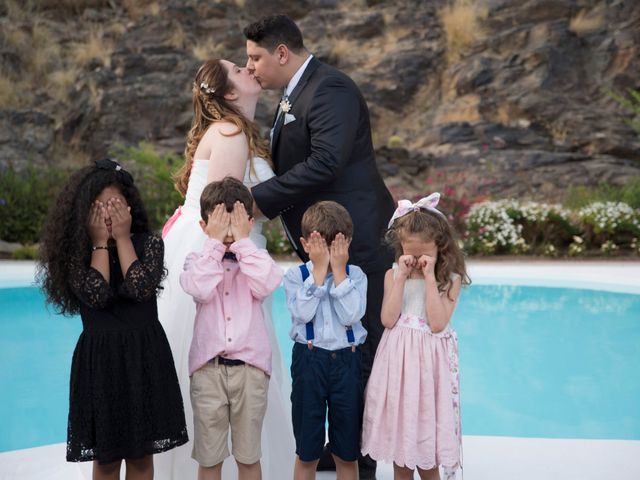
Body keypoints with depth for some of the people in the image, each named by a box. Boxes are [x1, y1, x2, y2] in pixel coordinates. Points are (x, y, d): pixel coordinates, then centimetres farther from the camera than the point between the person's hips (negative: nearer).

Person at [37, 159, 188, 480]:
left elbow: (140, 288, -17)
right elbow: (95, 295, -17)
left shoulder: (148, 243, 1)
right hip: (99, 358, 0)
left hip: (144, 356, 1)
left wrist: (123, 238, -10)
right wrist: (100, 243, -10)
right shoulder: (74, 251, -1)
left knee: (141, 454, 9)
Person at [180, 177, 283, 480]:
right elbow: (199, 289, -17)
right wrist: (214, 242, -12)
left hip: (250, 366, 0)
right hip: (208, 367, 0)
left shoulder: (256, 259, 5)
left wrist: (243, 240, -12)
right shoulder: (197, 260, 4)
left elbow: (265, 285, -17)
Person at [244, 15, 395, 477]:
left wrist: (256, 199, -25)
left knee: (360, 352, 0)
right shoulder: (294, 96, 15)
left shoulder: (331, 88, -16)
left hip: (356, 243, -10)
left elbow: (325, 162, -28)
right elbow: (287, 166, 17)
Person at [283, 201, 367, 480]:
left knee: (347, 451, 11)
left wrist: (339, 271, -14)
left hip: (347, 361, 1)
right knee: (307, 451, 9)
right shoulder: (295, 276, -1)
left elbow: (351, 316, -15)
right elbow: (303, 313, -18)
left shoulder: (355, 275, 0)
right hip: (309, 360, -1)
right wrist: (319, 271, -15)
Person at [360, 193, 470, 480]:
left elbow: (437, 323, -17)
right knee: (399, 438, 12)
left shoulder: (450, 279, -4)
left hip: (429, 363, -2)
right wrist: (402, 277, -13)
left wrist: (430, 277, -18)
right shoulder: (393, 275, 2)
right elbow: (388, 320, -10)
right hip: (398, 361, 3)